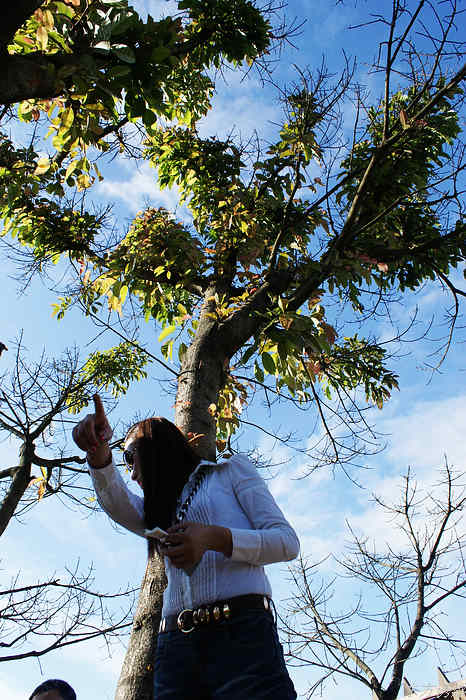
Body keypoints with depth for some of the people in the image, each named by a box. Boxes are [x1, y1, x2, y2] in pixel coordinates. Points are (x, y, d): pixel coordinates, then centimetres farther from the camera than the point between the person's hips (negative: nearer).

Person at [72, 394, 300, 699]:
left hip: (242, 631, -4)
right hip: (175, 644, 5)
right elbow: (117, 503, 3)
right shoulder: (158, 511, 27)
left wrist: (213, 538, -16)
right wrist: (99, 453, -18)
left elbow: (287, 541, 0)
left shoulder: (232, 469, 12)